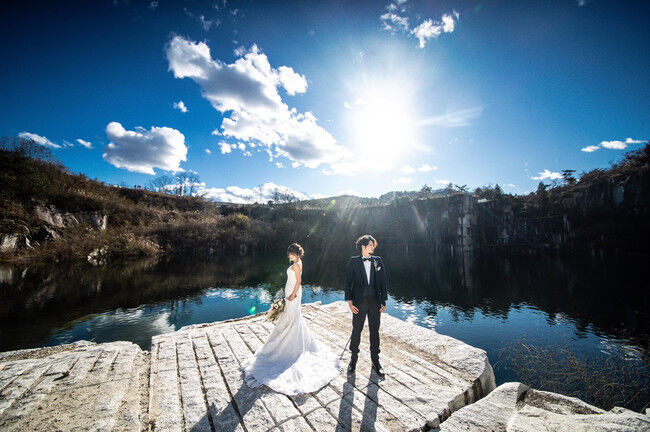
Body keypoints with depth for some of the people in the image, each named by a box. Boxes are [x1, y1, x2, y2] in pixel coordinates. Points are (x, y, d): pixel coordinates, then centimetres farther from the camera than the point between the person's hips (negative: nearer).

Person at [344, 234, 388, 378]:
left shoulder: (378, 260, 4)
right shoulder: (353, 261, -5)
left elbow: (384, 281, 6)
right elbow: (348, 282, -4)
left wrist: (384, 300, 3)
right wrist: (349, 301, -8)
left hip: (375, 301, 2)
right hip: (359, 301, -2)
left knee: (374, 331, 14)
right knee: (356, 330, 10)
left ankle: (375, 361, 33)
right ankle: (353, 358, 33)